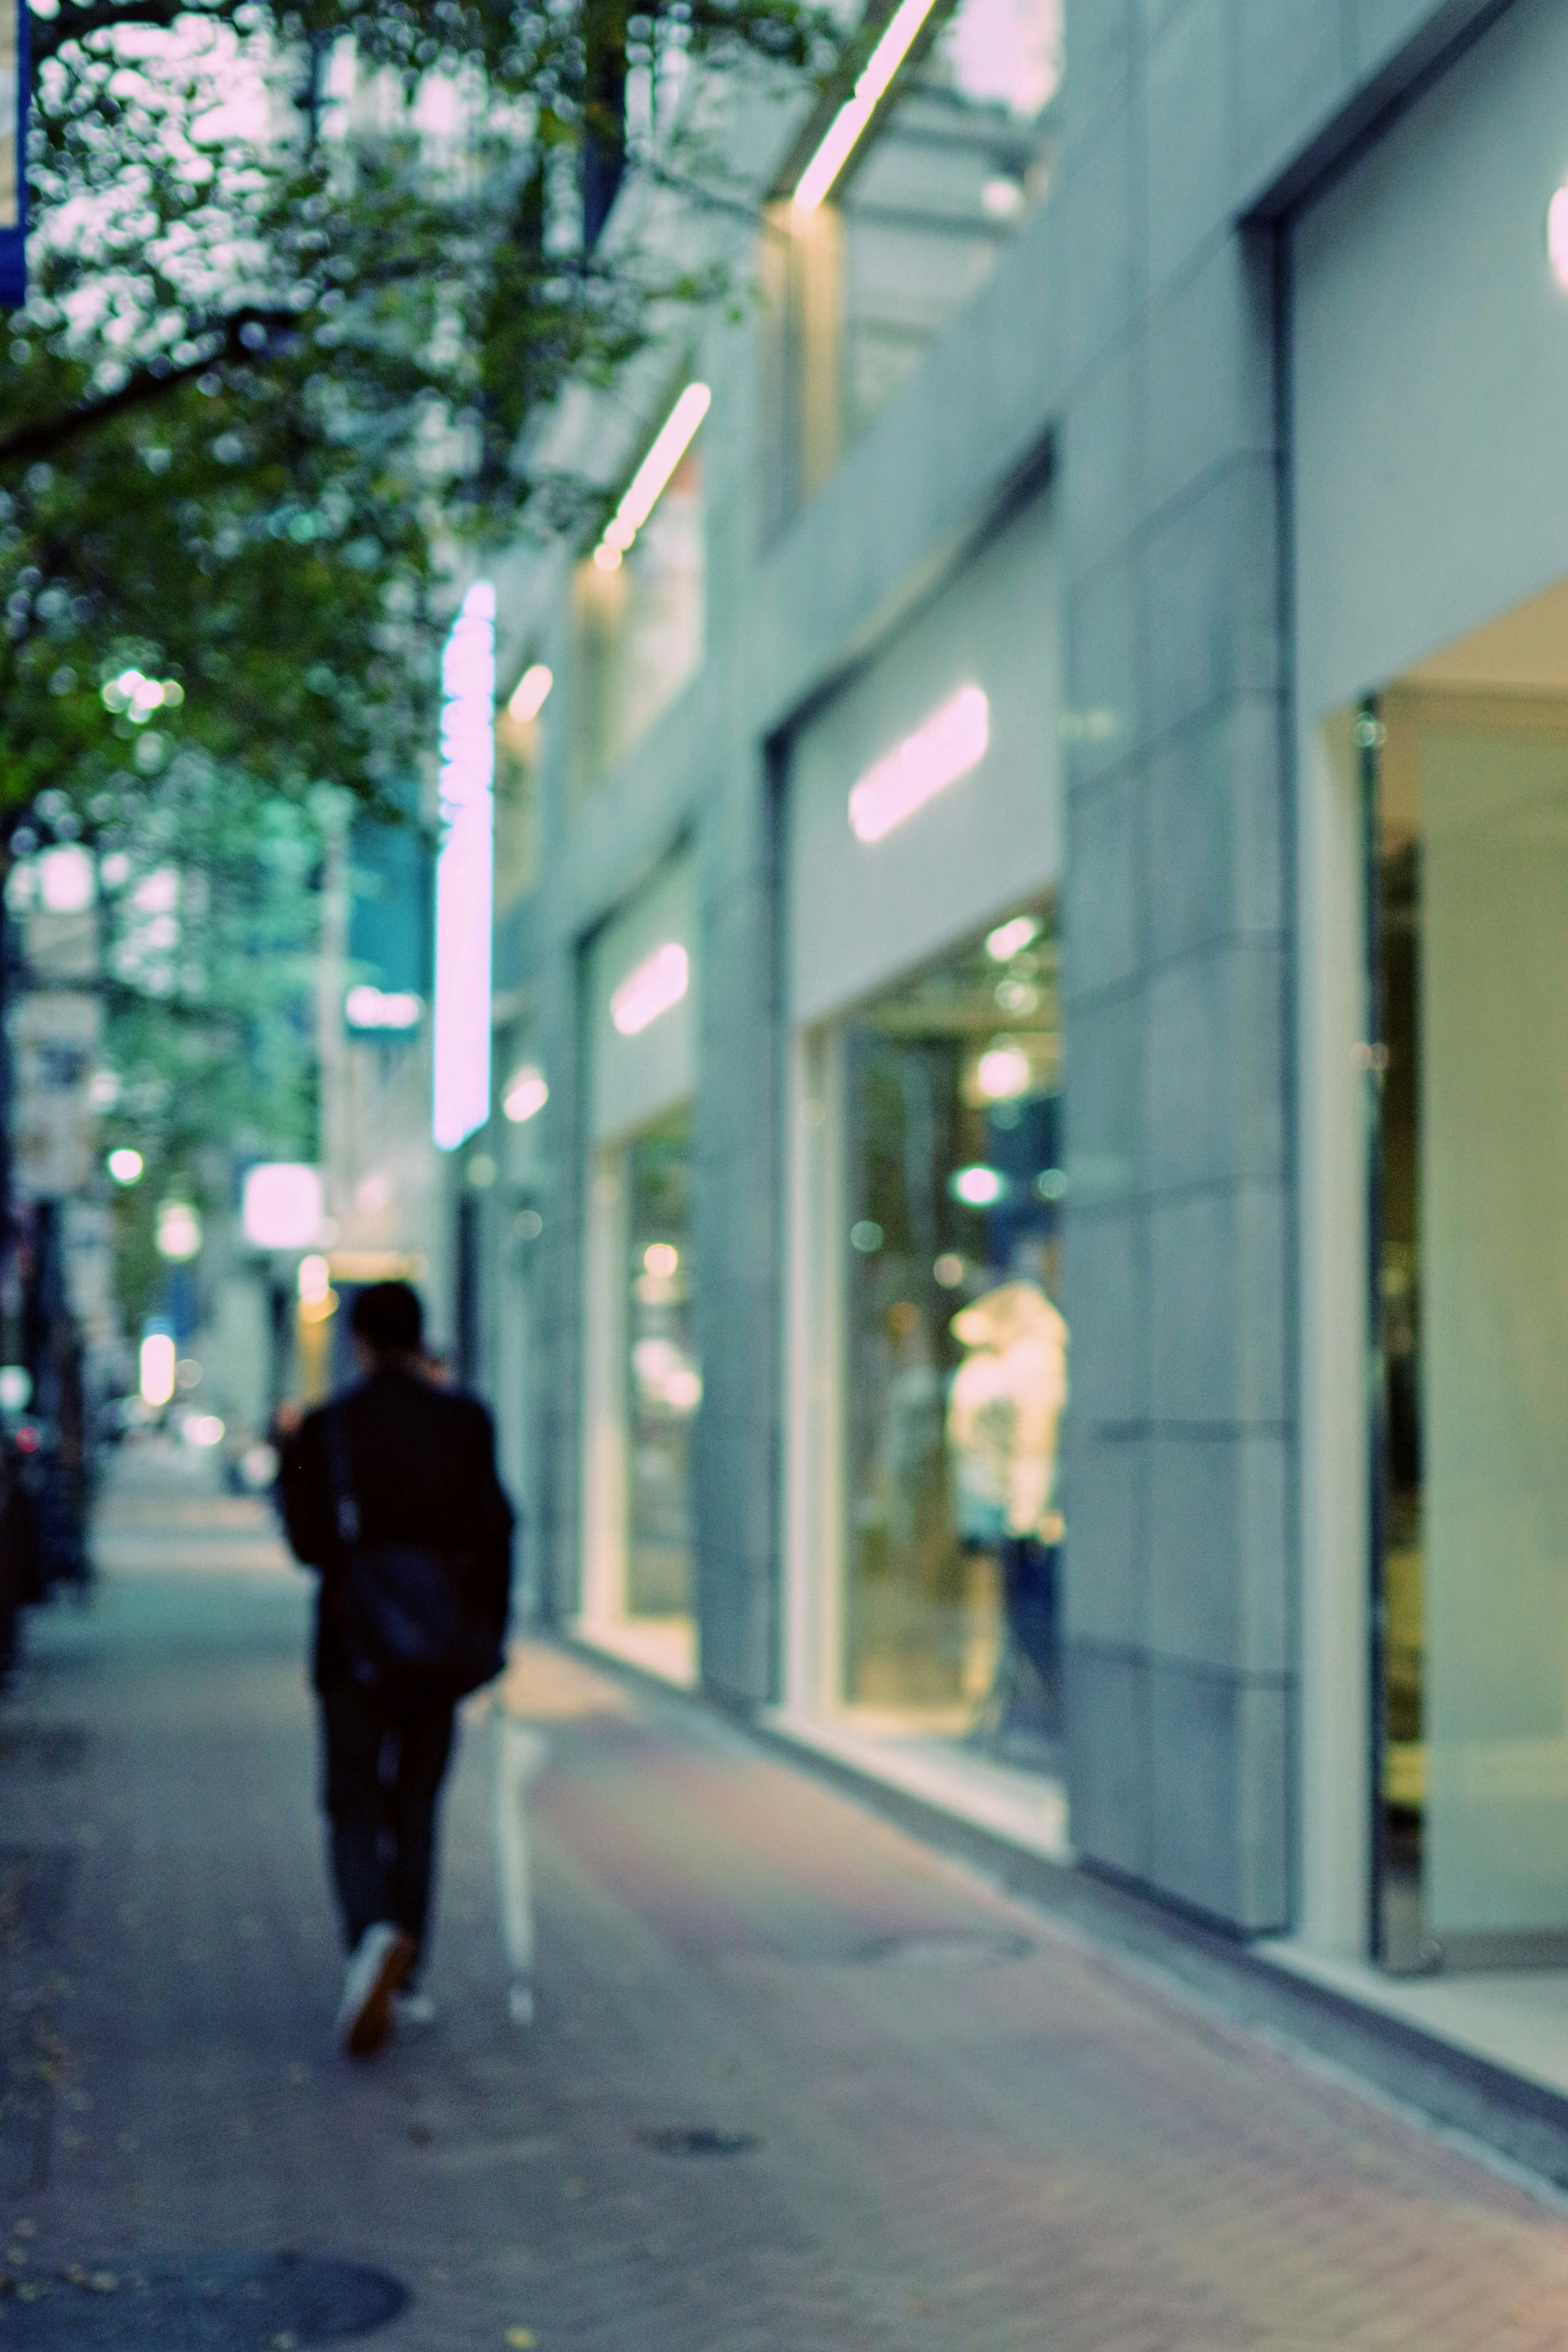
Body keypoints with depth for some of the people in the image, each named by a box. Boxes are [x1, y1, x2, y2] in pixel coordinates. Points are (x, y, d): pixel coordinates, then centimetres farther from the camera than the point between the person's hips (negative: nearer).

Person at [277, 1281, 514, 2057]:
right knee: (415, 1806, 15)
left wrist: (285, 1478, 9)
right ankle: (404, 1976, 18)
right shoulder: (466, 1420, -2)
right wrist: (493, 1635, -1)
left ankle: (375, 1935, -22)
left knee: (354, 1808, 5)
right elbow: (493, 1531, -6)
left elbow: (310, 1542, -8)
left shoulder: (325, 1427, -6)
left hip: (355, 1645, -2)